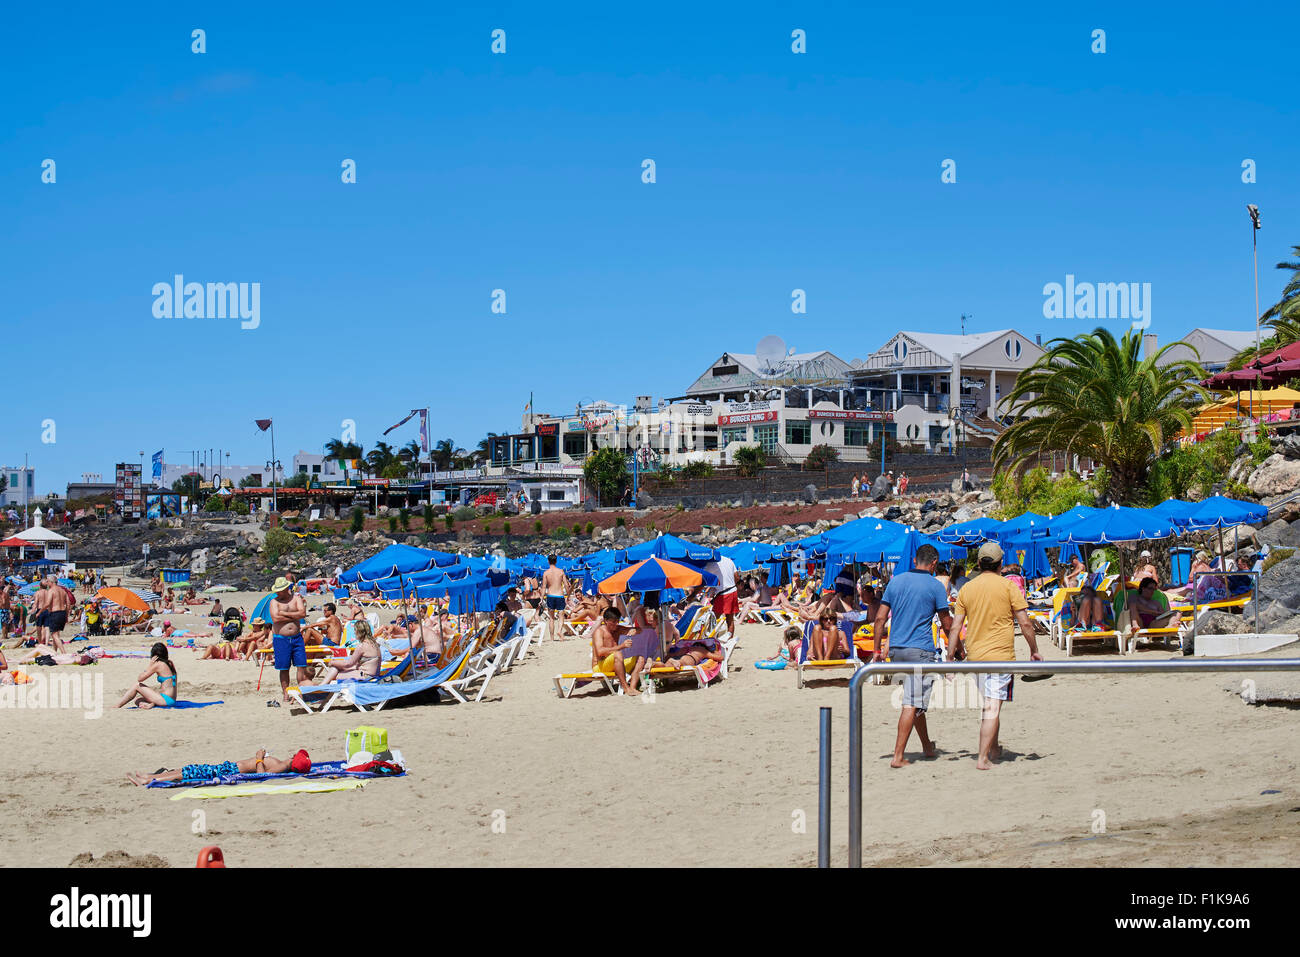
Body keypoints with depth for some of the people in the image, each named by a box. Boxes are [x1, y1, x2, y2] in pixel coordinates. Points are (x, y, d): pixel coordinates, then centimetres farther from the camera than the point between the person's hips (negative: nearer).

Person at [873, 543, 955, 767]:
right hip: (920, 650, -6)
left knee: (915, 700, 20)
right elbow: (947, 625, -1)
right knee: (913, 704, -6)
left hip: (896, 648, 6)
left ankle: (927, 746, 32)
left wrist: (878, 649, 10)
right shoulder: (936, 587, -5)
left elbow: (880, 618, 6)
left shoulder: (896, 581, 8)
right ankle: (898, 757, -12)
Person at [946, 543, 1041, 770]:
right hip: (1001, 654, -5)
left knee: (988, 705, 21)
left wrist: (950, 656, 9)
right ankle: (983, 758, -15)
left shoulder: (966, 589, 6)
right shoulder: (1008, 586, -5)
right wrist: (1034, 650, 4)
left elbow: (955, 627, 4)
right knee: (992, 707, -7)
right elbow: (1025, 623, -6)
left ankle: (993, 749, 34)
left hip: (975, 655, 5)